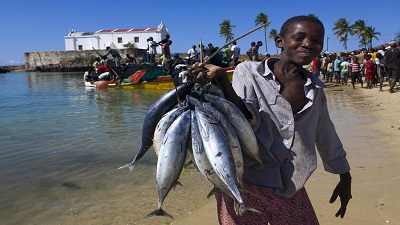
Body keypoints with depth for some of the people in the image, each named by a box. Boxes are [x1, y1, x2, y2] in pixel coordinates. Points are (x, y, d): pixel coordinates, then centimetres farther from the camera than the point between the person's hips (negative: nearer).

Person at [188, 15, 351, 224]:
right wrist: (221, 78, -28)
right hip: (245, 186, -4)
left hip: (292, 191, 4)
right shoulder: (249, 72, -4)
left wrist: (345, 177, 27)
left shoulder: (315, 88, 8)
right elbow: (245, 120, -16)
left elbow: (326, 136, 18)